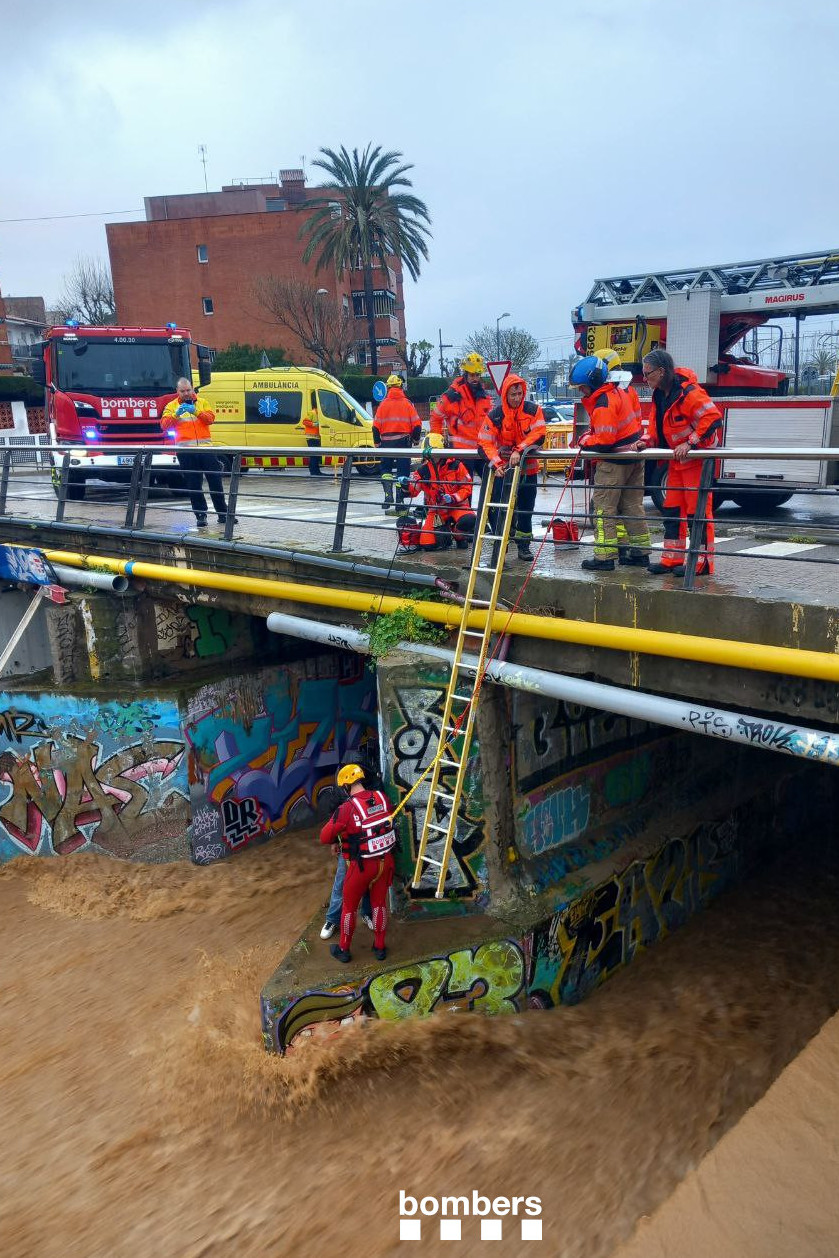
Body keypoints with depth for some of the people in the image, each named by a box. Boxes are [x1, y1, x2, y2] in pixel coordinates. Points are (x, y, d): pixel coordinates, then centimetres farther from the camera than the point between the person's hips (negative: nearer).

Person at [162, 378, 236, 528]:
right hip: (185, 451, -1)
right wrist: (176, 414, -20)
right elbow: (164, 425, -4)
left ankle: (222, 513, 13)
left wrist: (196, 411, -20)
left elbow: (210, 418, -4)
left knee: (215, 481, 4)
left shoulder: (202, 403, 11)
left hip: (205, 448, 1)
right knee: (193, 485, 1)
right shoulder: (172, 406, 8)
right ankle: (201, 515, 8)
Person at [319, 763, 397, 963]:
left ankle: (343, 950, 33)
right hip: (385, 860, 4)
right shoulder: (382, 798, -8)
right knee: (379, 903, 21)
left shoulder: (347, 809, -23)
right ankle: (380, 947, 35)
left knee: (349, 906, 17)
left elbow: (325, 837, -15)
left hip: (362, 865, -4)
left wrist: (338, 839, 5)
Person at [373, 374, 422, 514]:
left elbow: (376, 426, -1)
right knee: (402, 472, 4)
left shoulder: (383, 404, 1)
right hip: (403, 441, -1)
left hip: (386, 442, 1)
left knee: (386, 469, 16)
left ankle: (388, 496, -4)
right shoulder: (407, 403, 0)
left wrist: (377, 443, 10)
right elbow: (417, 424, -3)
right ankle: (399, 505, 4)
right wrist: (415, 439, 13)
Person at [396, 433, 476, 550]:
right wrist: (406, 486, -27)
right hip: (436, 509, 2)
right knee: (426, 544, -14)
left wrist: (453, 498, -22)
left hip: (457, 506, -2)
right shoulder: (423, 470, 1)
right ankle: (444, 533, 20)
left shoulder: (455, 465, -7)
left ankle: (459, 536, 0)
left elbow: (467, 488, -6)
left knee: (468, 521, -37)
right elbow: (413, 491, -5)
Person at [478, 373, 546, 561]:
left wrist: (519, 451, -27)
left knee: (526, 509, 9)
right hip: (503, 468, -1)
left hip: (527, 468, 1)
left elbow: (539, 434, -15)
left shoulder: (533, 410, -7)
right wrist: (497, 463, -28)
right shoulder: (494, 415, -8)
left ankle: (523, 545, 22)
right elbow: (485, 442, -13)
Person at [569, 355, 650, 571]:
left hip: (614, 461, -10)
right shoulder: (618, 391, 10)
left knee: (604, 507, -3)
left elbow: (604, 440, -26)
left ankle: (604, 557, -3)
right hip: (634, 459, 10)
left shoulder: (603, 403, -21)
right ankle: (640, 552, 19)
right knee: (632, 505, 14)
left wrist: (585, 441, -6)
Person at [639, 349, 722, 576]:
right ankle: (672, 560, 16)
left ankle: (702, 562, 1)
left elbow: (713, 417, -26)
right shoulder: (659, 395, 8)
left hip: (697, 458, -10)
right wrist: (646, 441, -1)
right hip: (677, 459, 10)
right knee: (672, 509, 10)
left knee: (698, 511, -5)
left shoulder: (687, 391, -21)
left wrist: (690, 443, -27)